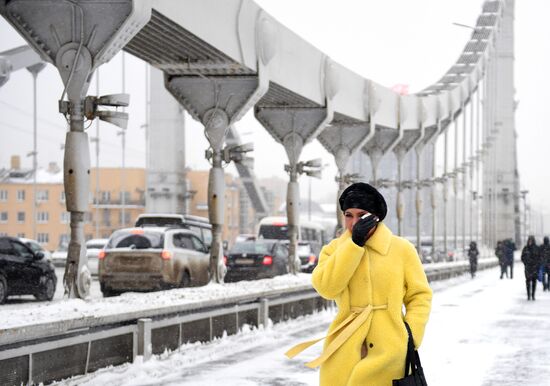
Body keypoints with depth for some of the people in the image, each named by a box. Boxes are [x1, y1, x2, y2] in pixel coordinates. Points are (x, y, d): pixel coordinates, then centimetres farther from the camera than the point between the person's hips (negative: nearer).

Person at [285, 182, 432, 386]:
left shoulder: (402, 249, 4)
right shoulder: (334, 249, 8)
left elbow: (419, 295, 7)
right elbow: (326, 286, -11)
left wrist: (411, 338, -6)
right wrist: (355, 243, -13)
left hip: (389, 352, -1)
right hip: (345, 352, 1)